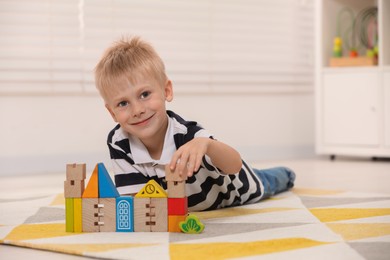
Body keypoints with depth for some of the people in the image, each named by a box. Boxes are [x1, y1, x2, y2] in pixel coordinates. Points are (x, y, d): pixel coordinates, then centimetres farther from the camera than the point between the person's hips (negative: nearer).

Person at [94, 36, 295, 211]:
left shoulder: (187, 135, -44)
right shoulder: (118, 142, -34)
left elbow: (234, 165, -56)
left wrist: (206, 144, -76)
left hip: (238, 190, -3)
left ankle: (284, 175, 65)